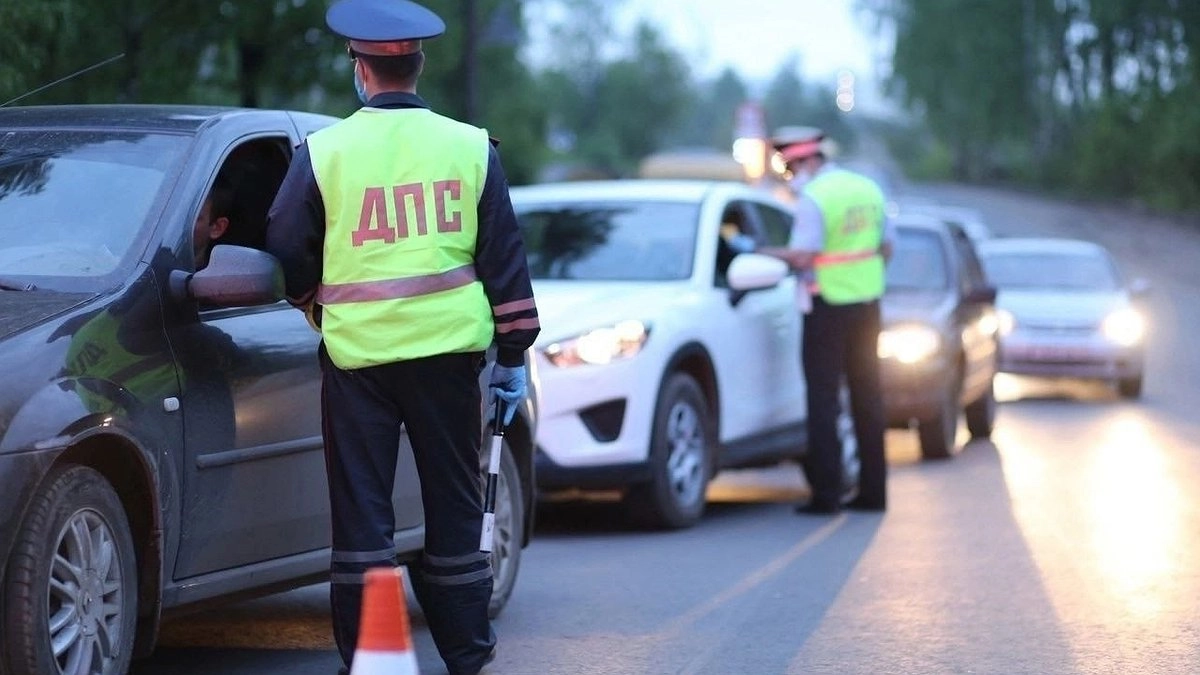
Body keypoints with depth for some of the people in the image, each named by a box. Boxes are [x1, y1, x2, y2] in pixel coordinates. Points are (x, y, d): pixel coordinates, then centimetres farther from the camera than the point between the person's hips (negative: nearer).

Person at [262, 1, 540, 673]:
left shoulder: (323, 152, -3)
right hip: (449, 348, 2)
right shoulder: (471, 147, 2)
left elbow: (287, 257, 2)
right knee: (454, 499, 13)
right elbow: (505, 259, 4)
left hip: (357, 355, -2)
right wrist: (514, 354, 9)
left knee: (361, 508, 5)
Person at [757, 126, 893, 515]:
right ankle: (873, 490, 14)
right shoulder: (867, 189, 10)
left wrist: (762, 252, -8)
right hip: (867, 301, 7)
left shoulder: (813, 198, -14)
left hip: (829, 307, -7)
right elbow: (886, 248, 14)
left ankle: (826, 493, -5)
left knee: (823, 398, -2)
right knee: (867, 396, 11)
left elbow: (802, 257, -20)